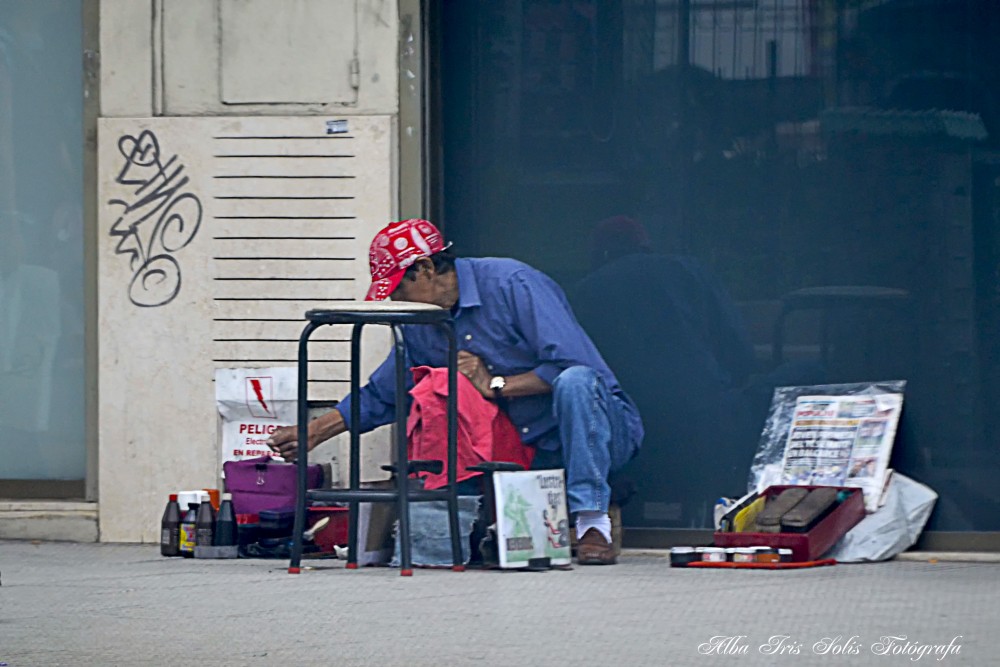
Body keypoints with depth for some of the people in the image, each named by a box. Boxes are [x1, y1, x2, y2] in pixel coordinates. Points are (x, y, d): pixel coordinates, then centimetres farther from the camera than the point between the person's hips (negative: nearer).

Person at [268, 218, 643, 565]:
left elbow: (572, 362, -24)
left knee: (574, 381, -39)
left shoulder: (513, 284, -15)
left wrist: (496, 385, -16)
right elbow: (378, 397, 20)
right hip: (531, 456, 6)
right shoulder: (422, 328, 8)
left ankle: (592, 524, -33)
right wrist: (311, 434, 15)